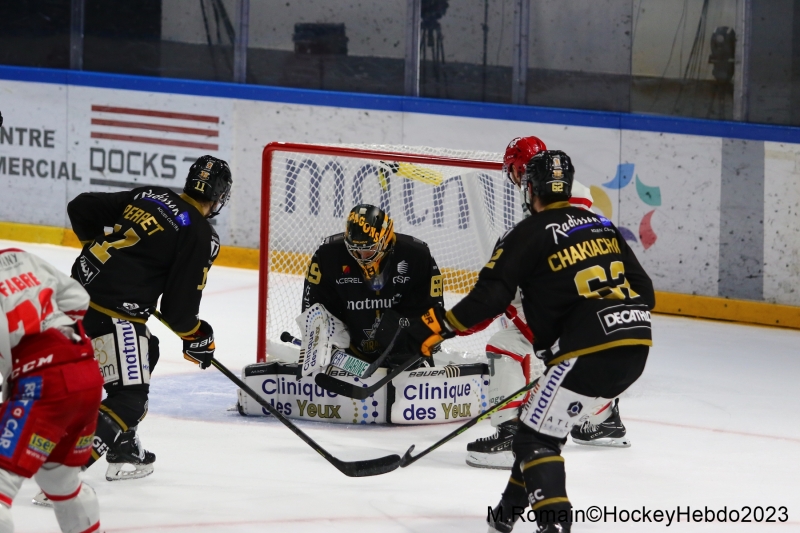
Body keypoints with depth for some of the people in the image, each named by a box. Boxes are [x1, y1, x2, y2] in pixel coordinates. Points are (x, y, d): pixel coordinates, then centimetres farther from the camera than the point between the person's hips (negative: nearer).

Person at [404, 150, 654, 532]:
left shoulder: (528, 235, -1)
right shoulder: (603, 226, 20)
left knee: (537, 436, -2)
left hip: (591, 350, -8)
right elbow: (644, 289, 19)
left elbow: (489, 298, -10)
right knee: (548, 421, 23)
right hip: (637, 346, 8)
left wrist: (437, 328, -3)